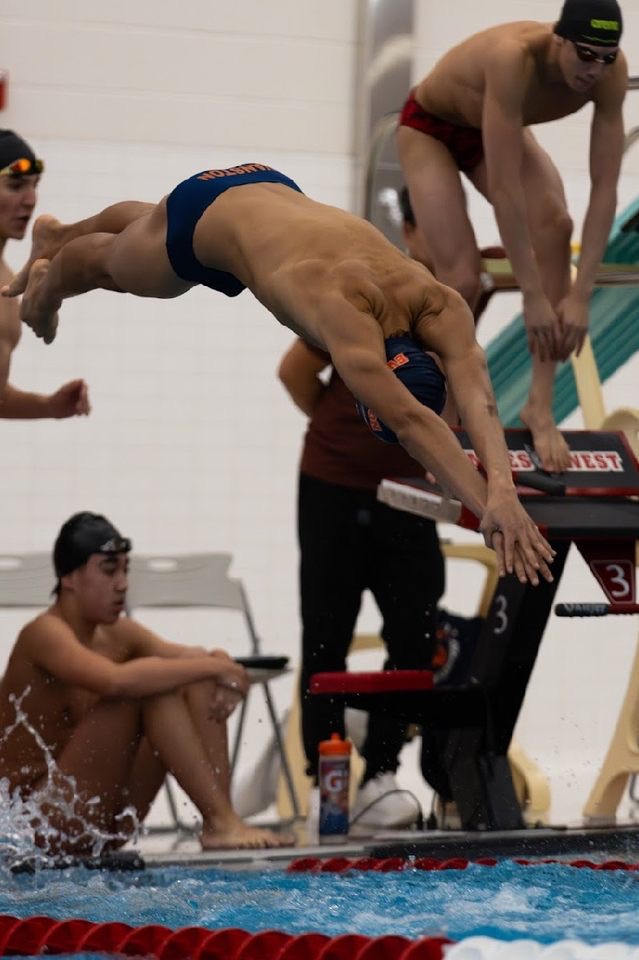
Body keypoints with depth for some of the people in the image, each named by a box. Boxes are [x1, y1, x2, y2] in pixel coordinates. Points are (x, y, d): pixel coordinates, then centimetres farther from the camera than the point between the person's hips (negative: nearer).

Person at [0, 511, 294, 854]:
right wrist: (214, 666, -28)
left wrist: (222, 671, -21)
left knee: (198, 684, -2)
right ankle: (220, 823, -23)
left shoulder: (118, 634, 9)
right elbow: (116, 681, -36)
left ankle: (221, 820, -15)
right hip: (39, 822, -9)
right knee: (150, 686, -24)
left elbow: (196, 660, 4)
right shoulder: (44, 634, -17)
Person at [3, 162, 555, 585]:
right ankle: (46, 279, 67)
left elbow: (476, 395, -50)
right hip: (205, 213, -5)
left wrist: (503, 489, -68)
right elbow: (409, 421, -62)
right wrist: (489, 507, -72)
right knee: (106, 264, 30)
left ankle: (55, 234, 71)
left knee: (143, 231, 38)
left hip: (273, 191, 5)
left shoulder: (439, 307, -37)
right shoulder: (341, 311, -51)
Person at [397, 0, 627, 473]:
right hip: (430, 128, -4)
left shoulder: (612, 70, -28)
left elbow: (605, 186, -27)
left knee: (554, 222, -24)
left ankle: (541, 405, -19)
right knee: (461, 280, -15)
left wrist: (580, 295, -32)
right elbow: (505, 188, -44)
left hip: (499, 128, 4)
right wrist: (533, 298, -42)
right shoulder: (514, 57, -44)